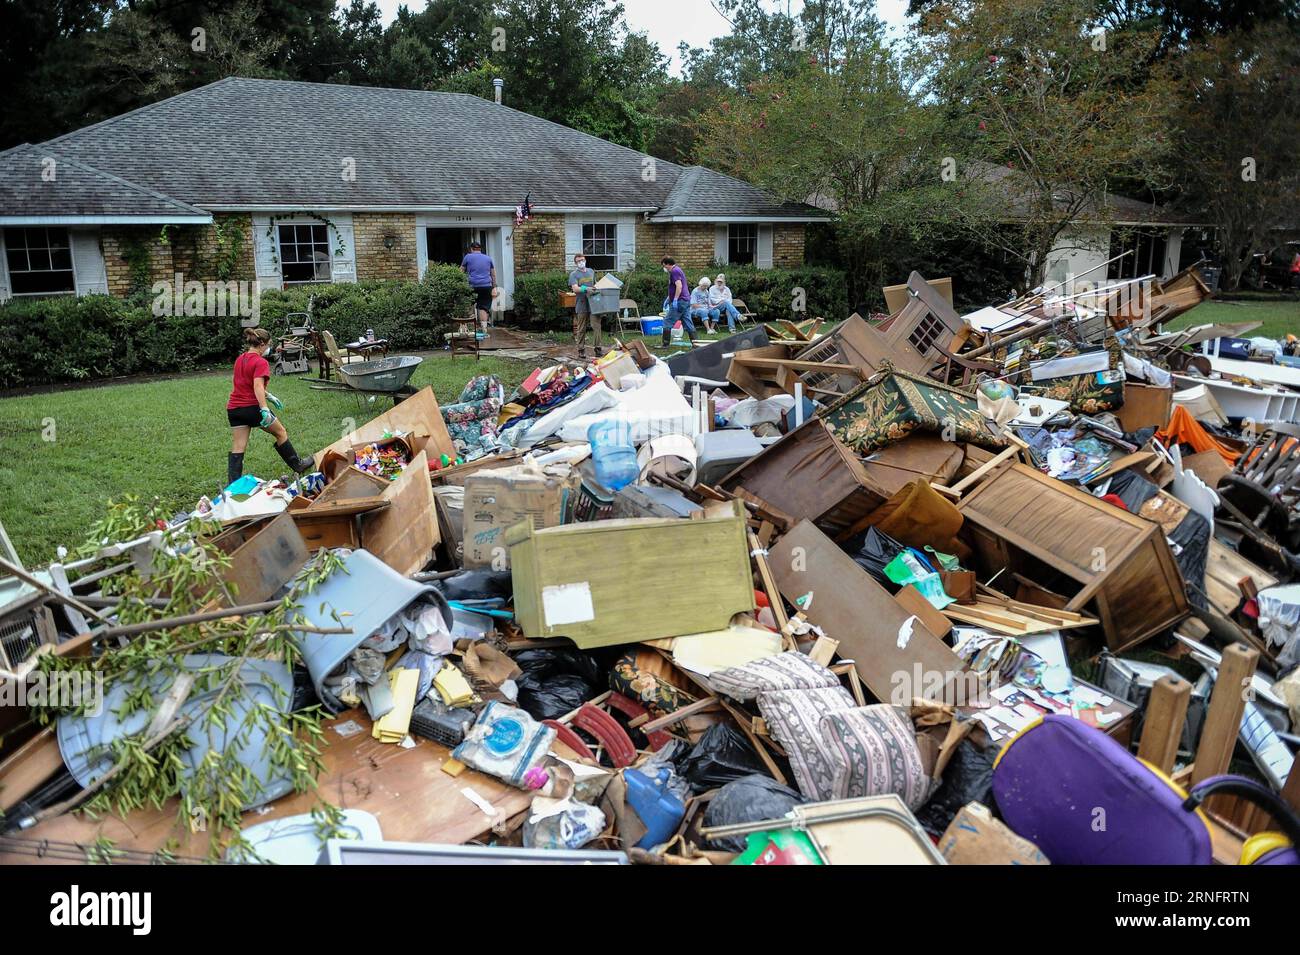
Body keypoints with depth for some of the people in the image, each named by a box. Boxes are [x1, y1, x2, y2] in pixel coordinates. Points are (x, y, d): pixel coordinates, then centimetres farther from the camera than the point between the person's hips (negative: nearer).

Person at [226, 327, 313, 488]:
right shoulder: (260, 362, -13)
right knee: (280, 432, 15)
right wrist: (265, 410, -33)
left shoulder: (239, 360, 13)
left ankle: (232, 485, 0)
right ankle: (298, 464, 28)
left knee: (237, 448, 5)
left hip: (233, 408, 7)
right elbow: (258, 386, -25)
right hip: (252, 407, -7)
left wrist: (268, 395, 32)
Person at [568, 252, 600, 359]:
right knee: (581, 329, 4)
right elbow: (575, 289, -16)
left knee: (596, 326, -6)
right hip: (582, 305, -3)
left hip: (594, 304, 3)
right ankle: (581, 350, 11)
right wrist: (586, 289, -31)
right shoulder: (573, 274, -1)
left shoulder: (591, 272, 15)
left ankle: (597, 348, -2)